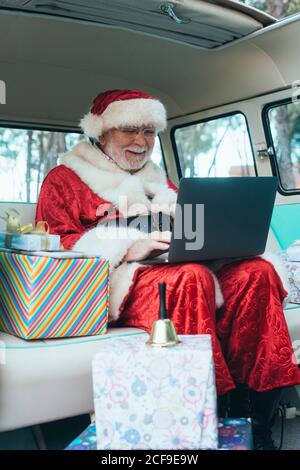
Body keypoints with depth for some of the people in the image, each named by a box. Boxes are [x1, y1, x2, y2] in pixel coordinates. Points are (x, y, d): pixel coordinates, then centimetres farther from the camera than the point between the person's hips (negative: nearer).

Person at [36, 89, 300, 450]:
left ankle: (257, 427, -25)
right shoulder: (65, 179, 12)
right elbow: (55, 245, -2)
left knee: (256, 272, -22)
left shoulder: (157, 180, 29)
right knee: (191, 277, -35)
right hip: (118, 282, -5)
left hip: (176, 265, 6)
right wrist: (127, 249, -18)